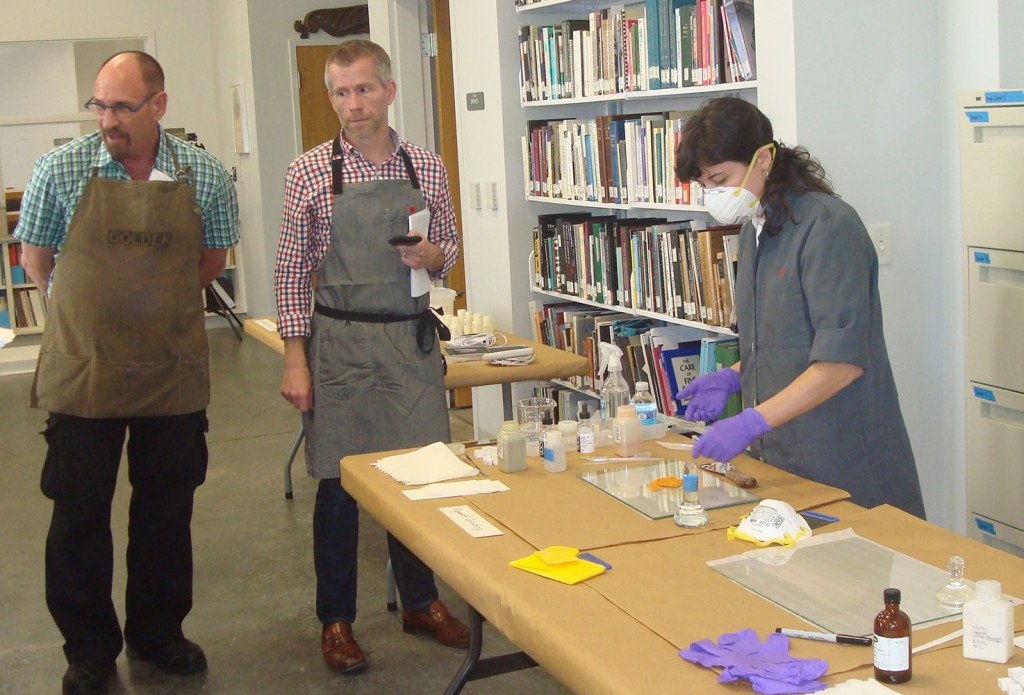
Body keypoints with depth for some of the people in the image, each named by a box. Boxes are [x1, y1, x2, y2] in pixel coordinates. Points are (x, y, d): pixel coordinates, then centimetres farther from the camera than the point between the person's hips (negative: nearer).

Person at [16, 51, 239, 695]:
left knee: (167, 511, 13)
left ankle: (158, 632, 32)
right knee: (79, 516, 7)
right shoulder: (60, 170, -7)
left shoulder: (205, 175, -3)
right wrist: (91, 309, 11)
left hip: (173, 372, 2)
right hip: (82, 373, -1)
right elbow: (36, 257, 6)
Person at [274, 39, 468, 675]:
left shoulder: (426, 167, 4)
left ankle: (421, 602, 30)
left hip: (414, 341, 3)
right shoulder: (310, 172, -3)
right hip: (340, 343, -2)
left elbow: (450, 252, 14)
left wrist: (434, 255, -10)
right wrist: (296, 357, -7)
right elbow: (292, 271, -2)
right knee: (339, 484, 5)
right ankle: (337, 620, 21)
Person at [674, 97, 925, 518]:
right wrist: (733, 378, 5)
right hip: (777, 453, 8)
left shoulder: (828, 227, -16)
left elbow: (842, 360, -23)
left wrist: (751, 422, -27)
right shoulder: (754, 229, 12)